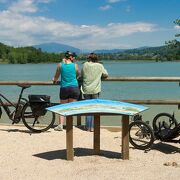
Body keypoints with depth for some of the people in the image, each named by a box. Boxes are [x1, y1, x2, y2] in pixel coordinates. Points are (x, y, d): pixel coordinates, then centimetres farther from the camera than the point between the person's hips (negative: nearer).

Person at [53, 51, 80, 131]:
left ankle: (60, 125, 1)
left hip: (64, 88, 1)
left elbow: (56, 77, 13)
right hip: (74, 88, -1)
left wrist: (54, 80, 34)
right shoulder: (75, 65, -1)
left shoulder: (60, 65, 1)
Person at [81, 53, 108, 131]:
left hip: (86, 90, 1)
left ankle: (88, 127, 12)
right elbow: (106, 75, 7)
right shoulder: (100, 66, -1)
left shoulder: (85, 65, 2)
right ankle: (92, 127, 5)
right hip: (95, 90, -1)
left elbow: (81, 75, 10)